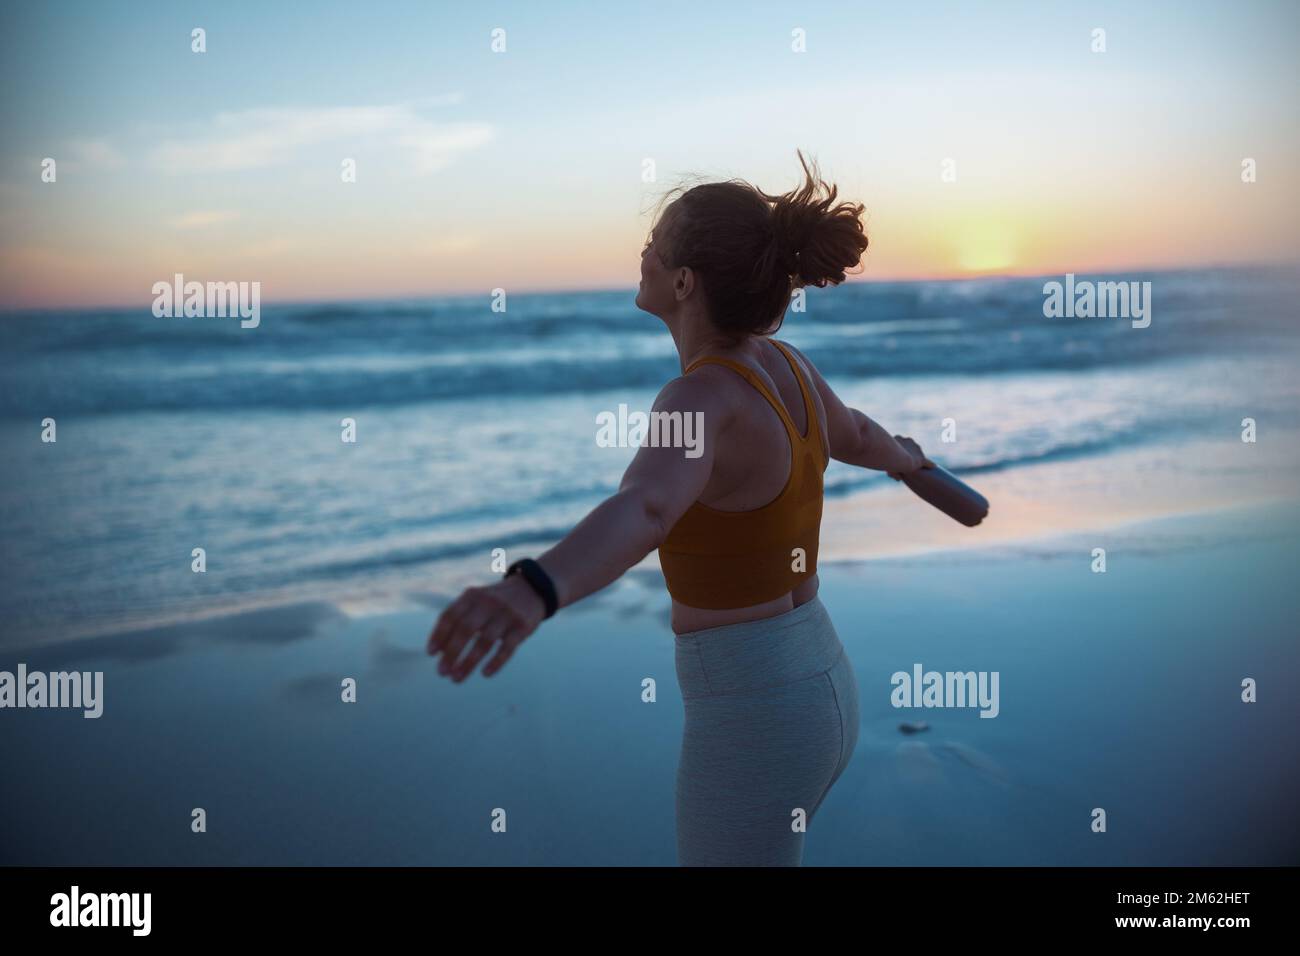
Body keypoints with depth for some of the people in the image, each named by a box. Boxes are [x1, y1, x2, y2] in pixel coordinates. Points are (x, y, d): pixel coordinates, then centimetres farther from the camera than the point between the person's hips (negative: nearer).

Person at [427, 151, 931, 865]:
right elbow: (853, 433, 25)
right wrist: (905, 457, 49)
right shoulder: (785, 366, 2)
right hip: (818, 679, 9)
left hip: (750, 709, -9)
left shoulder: (704, 397, -23)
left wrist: (531, 592, -66)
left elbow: (644, 509, -46)